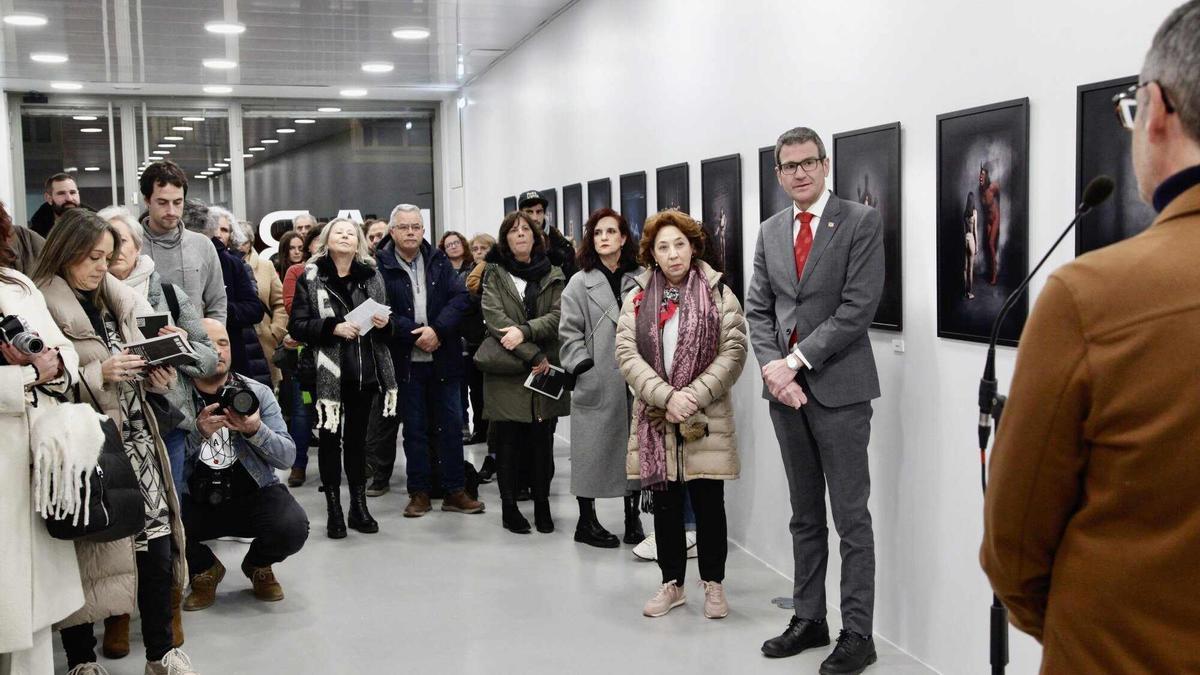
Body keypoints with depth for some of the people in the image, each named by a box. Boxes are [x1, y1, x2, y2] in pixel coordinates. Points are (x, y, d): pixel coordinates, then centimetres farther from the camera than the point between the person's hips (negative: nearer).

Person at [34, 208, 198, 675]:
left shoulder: (115, 300, 13)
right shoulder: (41, 307, -9)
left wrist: (157, 377, 1)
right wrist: (98, 375, -20)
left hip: (135, 439, 6)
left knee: (157, 542, 4)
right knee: (86, 553, 3)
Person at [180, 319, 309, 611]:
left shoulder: (258, 393, 0)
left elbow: (287, 456, -8)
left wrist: (255, 431, -27)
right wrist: (198, 433, -30)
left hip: (253, 494, 0)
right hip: (195, 500, 0)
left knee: (294, 527, -28)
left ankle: (257, 565, 12)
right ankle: (205, 569, 8)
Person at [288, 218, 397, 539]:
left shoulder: (371, 276, 9)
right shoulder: (310, 277, 0)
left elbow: (386, 325, 17)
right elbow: (296, 325, -6)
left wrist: (384, 324, -5)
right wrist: (333, 328, -18)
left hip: (365, 370, 3)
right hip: (327, 371, -3)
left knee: (357, 437, 10)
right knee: (330, 437, 4)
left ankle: (359, 505, 18)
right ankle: (334, 509, 12)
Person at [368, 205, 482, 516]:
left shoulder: (439, 261, 5)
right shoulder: (380, 265, -4)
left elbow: (461, 297, -4)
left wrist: (436, 330, -17)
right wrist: (415, 335, -17)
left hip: (443, 359, 2)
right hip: (406, 361, -2)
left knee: (451, 425, 6)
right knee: (414, 428, 8)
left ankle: (455, 491, 15)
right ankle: (419, 493, 18)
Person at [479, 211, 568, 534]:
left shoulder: (553, 276, 11)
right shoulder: (495, 274, 6)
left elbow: (558, 316, -3)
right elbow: (494, 317, -8)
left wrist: (525, 331, -20)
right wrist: (533, 355, -15)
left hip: (544, 371, 1)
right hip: (506, 372, -1)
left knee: (542, 441, 4)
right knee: (508, 442, 3)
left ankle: (542, 504, 16)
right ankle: (509, 506, 13)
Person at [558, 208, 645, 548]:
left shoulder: (641, 280, 6)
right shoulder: (580, 283, 3)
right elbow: (569, 334, 0)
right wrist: (584, 367, -9)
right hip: (596, 384, -2)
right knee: (593, 450, 3)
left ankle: (633, 518, 22)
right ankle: (587, 521, 16)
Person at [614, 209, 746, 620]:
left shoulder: (718, 294, 0)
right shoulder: (638, 299, 6)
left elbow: (733, 352, -6)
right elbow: (627, 354, -3)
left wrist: (694, 395, -16)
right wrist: (666, 397, -15)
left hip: (706, 419, -2)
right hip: (655, 418, 2)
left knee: (708, 502, 4)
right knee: (664, 502, 11)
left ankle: (713, 583, 20)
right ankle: (672, 583, 24)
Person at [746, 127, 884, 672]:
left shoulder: (861, 222, -5)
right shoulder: (770, 231, 12)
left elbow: (858, 306, -12)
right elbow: (758, 309, 10)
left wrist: (797, 360, -14)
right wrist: (772, 367, -6)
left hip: (838, 387, -5)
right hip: (785, 388, 5)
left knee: (851, 517, 0)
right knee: (805, 516, 14)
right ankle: (808, 619, 24)